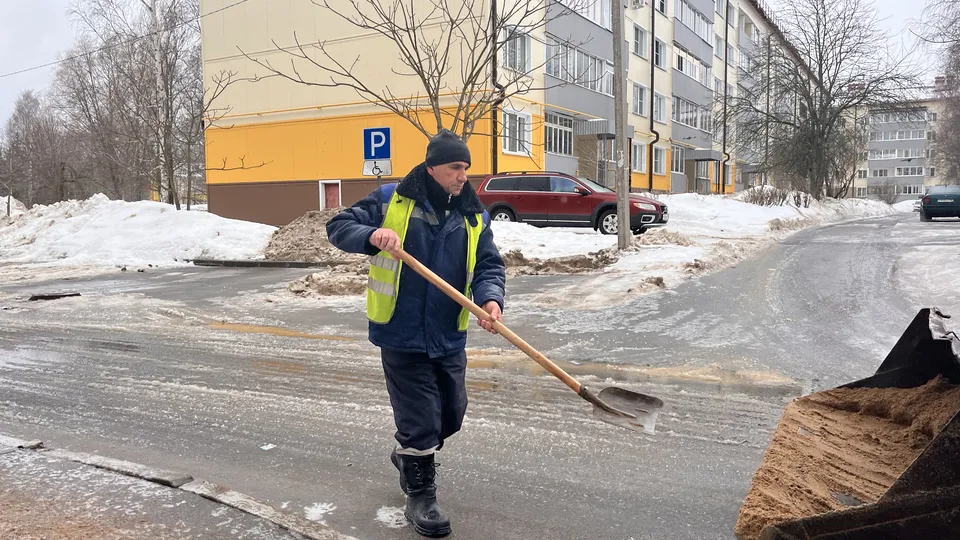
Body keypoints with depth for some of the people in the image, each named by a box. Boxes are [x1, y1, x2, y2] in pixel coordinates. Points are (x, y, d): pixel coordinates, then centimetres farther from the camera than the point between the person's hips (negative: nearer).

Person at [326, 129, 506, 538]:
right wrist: (372, 235, -26)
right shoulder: (391, 201, -6)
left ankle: (408, 454, 47)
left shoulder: (474, 217, 5)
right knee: (420, 419, -1)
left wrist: (490, 297, -21)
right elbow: (338, 228, -4)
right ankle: (420, 497, 21)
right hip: (401, 336, -5)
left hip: (448, 339, 5)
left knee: (451, 416, 17)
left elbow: (489, 266, 1)